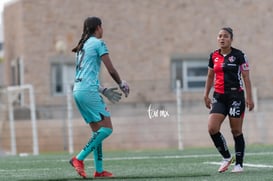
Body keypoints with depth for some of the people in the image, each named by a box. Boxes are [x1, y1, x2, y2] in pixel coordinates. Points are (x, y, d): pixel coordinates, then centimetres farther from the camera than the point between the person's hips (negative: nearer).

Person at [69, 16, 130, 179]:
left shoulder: (82, 46, 21)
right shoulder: (98, 43, -3)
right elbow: (111, 70, -7)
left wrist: (104, 90, 21)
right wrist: (122, 84, 9)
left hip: (78, 90, 9)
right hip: (89, 91, -9)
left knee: (98, 130, 12)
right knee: (106, 128, -8)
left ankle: (99, 170, 8)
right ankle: (79, 159, -15)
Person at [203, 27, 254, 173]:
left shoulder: (238, 55, -5)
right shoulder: (213, 56, 8)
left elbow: (246, 77, -5)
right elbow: (210, 76, 19)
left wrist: (249, 98, -10)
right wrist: (206, 95, 15)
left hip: (235, 95, -4)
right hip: (219, 97, 4)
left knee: (236, 131, 0)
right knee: (212, 128, -10)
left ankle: (239, 164, 10)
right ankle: (226, 157, 7)